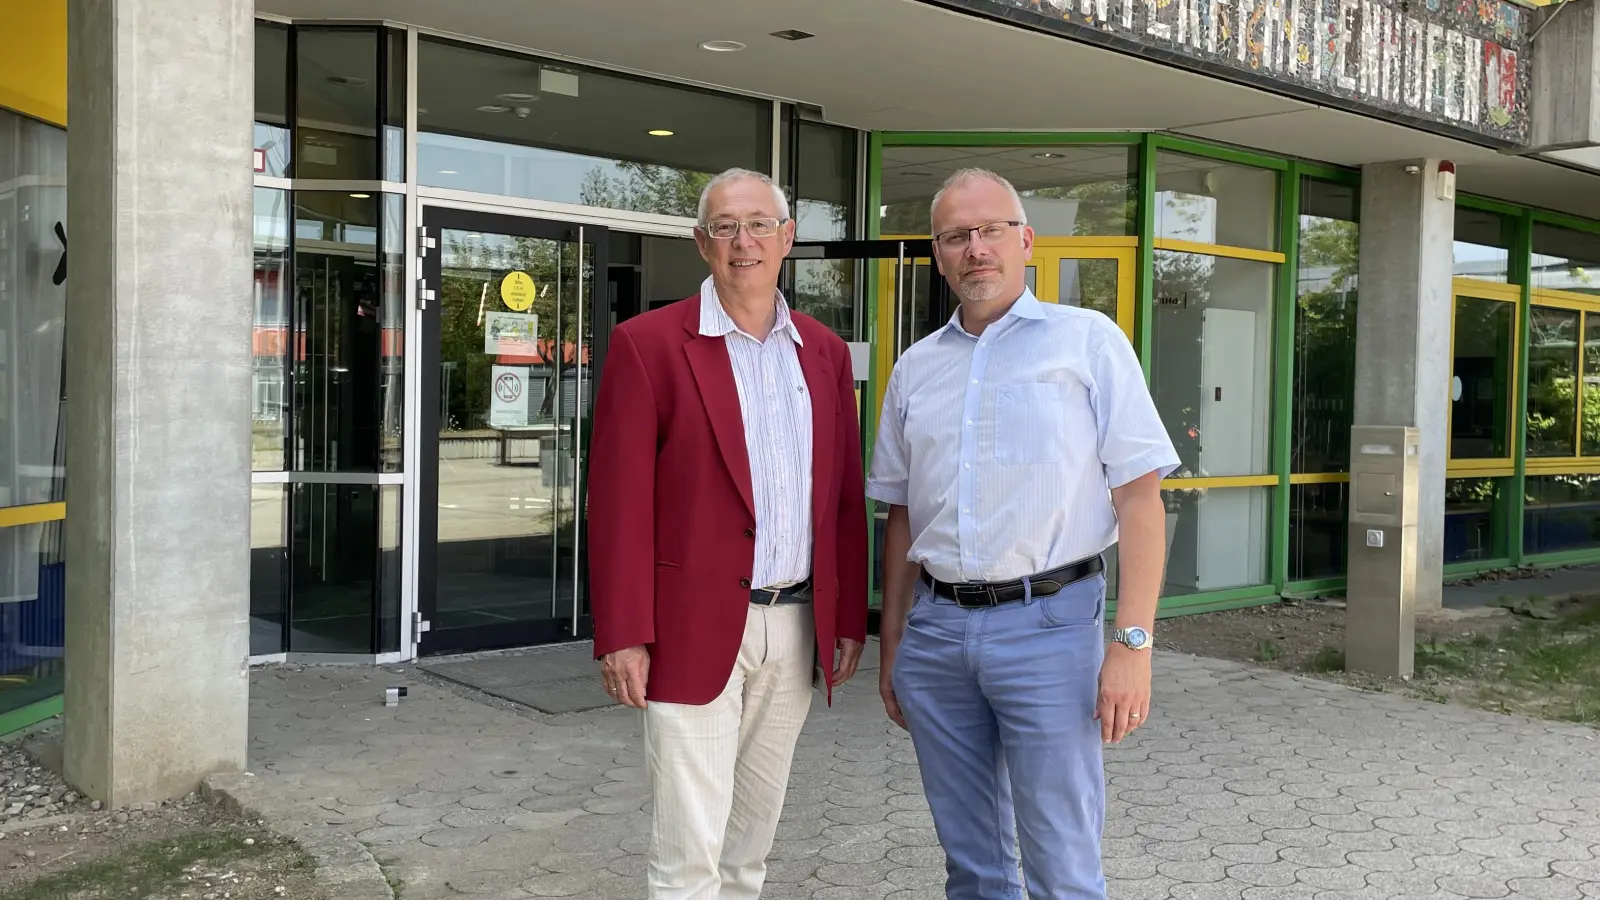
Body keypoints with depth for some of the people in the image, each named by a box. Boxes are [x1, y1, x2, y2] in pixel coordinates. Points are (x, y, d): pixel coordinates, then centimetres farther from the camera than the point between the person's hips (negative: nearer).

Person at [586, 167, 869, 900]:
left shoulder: (825, 351, 10)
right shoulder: (648, 343, -5)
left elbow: (845, 498, 12)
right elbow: (619, 500, -9)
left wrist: (849, 618, 9)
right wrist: (623, 638, -12)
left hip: (797, 629, 5)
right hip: (694, 630, -5)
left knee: (752, 839, 17)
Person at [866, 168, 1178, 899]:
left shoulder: (1087, 340, -1)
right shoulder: (915, 368, 12)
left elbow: (1140, 495, -6)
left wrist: (1132, 643, -13)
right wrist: (892, 646, 15)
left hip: (1047, 624, -4)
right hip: (936, 627, 4)